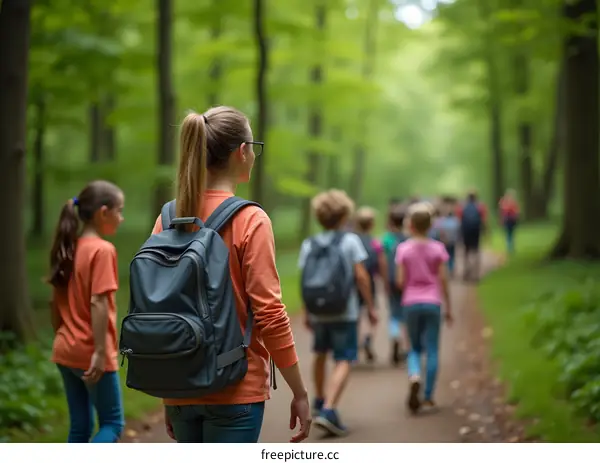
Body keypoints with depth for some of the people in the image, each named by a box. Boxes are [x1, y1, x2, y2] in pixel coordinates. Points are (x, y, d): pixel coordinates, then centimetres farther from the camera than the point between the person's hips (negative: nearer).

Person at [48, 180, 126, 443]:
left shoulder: (69, 249, 9)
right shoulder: (102, 250, -14)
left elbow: (55, 303, 13)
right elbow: (97, 303, -21)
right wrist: (101, 352, -21)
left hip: (66, 352, 8)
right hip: (90, 354, -8)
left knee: (80, 426, 13)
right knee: (113, 424, 3)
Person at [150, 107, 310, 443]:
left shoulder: (168, 219, 3)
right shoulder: (250, 221, -11)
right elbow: (269, 314, -14)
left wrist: (168, 399, 15)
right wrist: (300, 394, -5)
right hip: (235, 392, -5)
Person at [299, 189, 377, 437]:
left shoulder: (308, 244, 2)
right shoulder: (350, 241, -6)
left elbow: (305, 281, 1)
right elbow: (361, 276, -11)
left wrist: (306, 312, 11)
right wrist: (370, 307, -3)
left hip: (316, 312, 4)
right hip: (344, 313, -4)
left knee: (320, 353, 26)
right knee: (344, 362, -5)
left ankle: (320, 401, 41)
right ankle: (329, 410, -22)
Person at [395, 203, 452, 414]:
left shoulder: (403, 249, -3)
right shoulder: (437, 248, -2)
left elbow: (400, 281, -5)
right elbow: (443, 280, -1)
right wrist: (448, 307, 7)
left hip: (411, 303, 1)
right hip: (432, 303, 0)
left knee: (414, 348, 13)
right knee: (432, 350, 6)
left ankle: (414, 376, -17)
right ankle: (428, 395, 4)